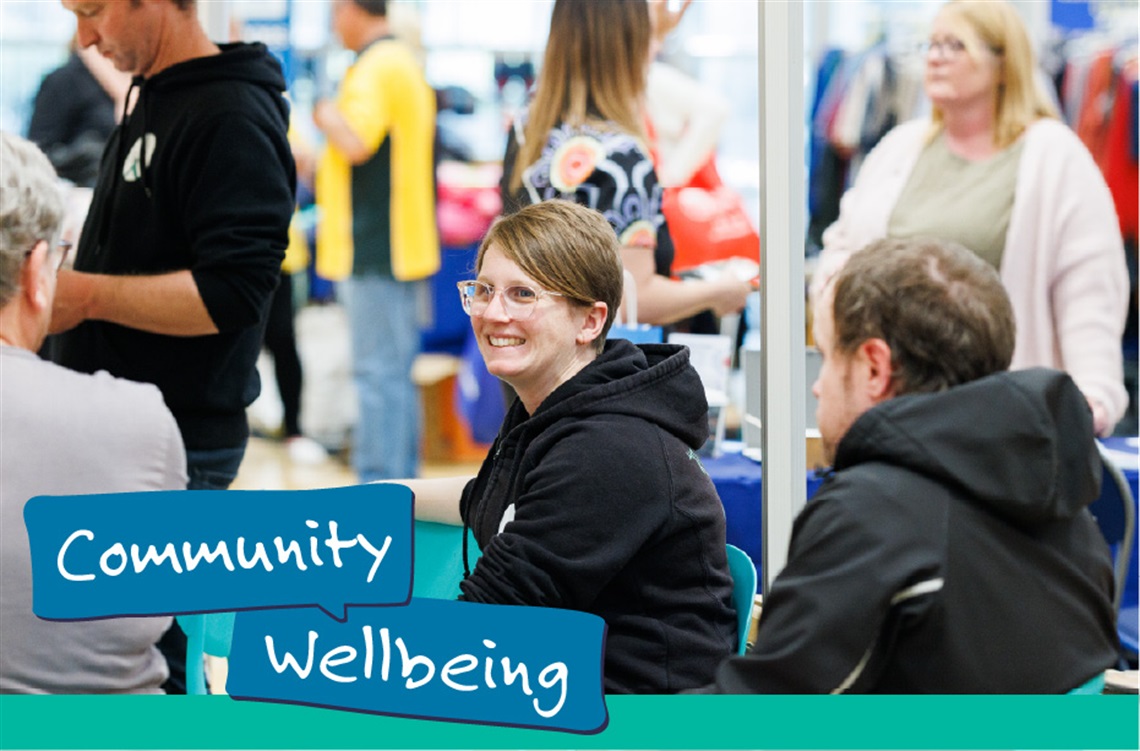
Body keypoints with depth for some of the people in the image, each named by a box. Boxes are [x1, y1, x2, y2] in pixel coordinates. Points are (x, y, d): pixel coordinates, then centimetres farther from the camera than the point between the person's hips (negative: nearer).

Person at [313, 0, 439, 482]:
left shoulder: (375, 67, -15)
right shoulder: (404, 63, 18)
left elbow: (356, 142, -27)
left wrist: (326, 114, -8)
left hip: (376, 249, -10)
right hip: (403, 244, 10)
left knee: (378, 374, -8)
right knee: (396, 373, 14)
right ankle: (402, 482, 20)